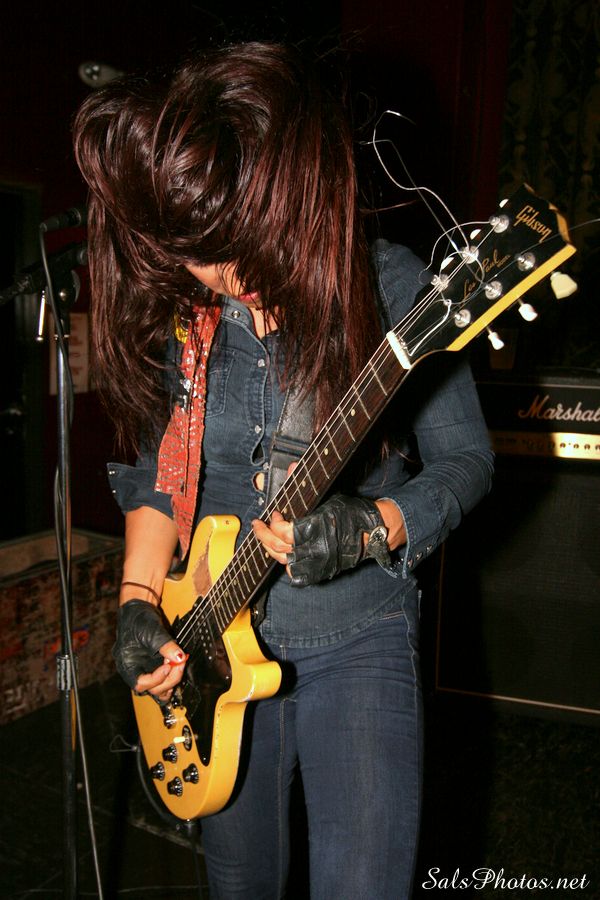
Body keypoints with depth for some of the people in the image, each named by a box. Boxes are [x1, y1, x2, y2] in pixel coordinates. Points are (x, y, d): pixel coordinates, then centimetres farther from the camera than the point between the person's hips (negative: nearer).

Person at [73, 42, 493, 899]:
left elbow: (465, 459, -7)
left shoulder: (386, 287, -15)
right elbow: (155, 467, 7)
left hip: (357, 640, -3)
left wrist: (371, 529, -25)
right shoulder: (172, 299, -4)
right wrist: (139, 602, -3)